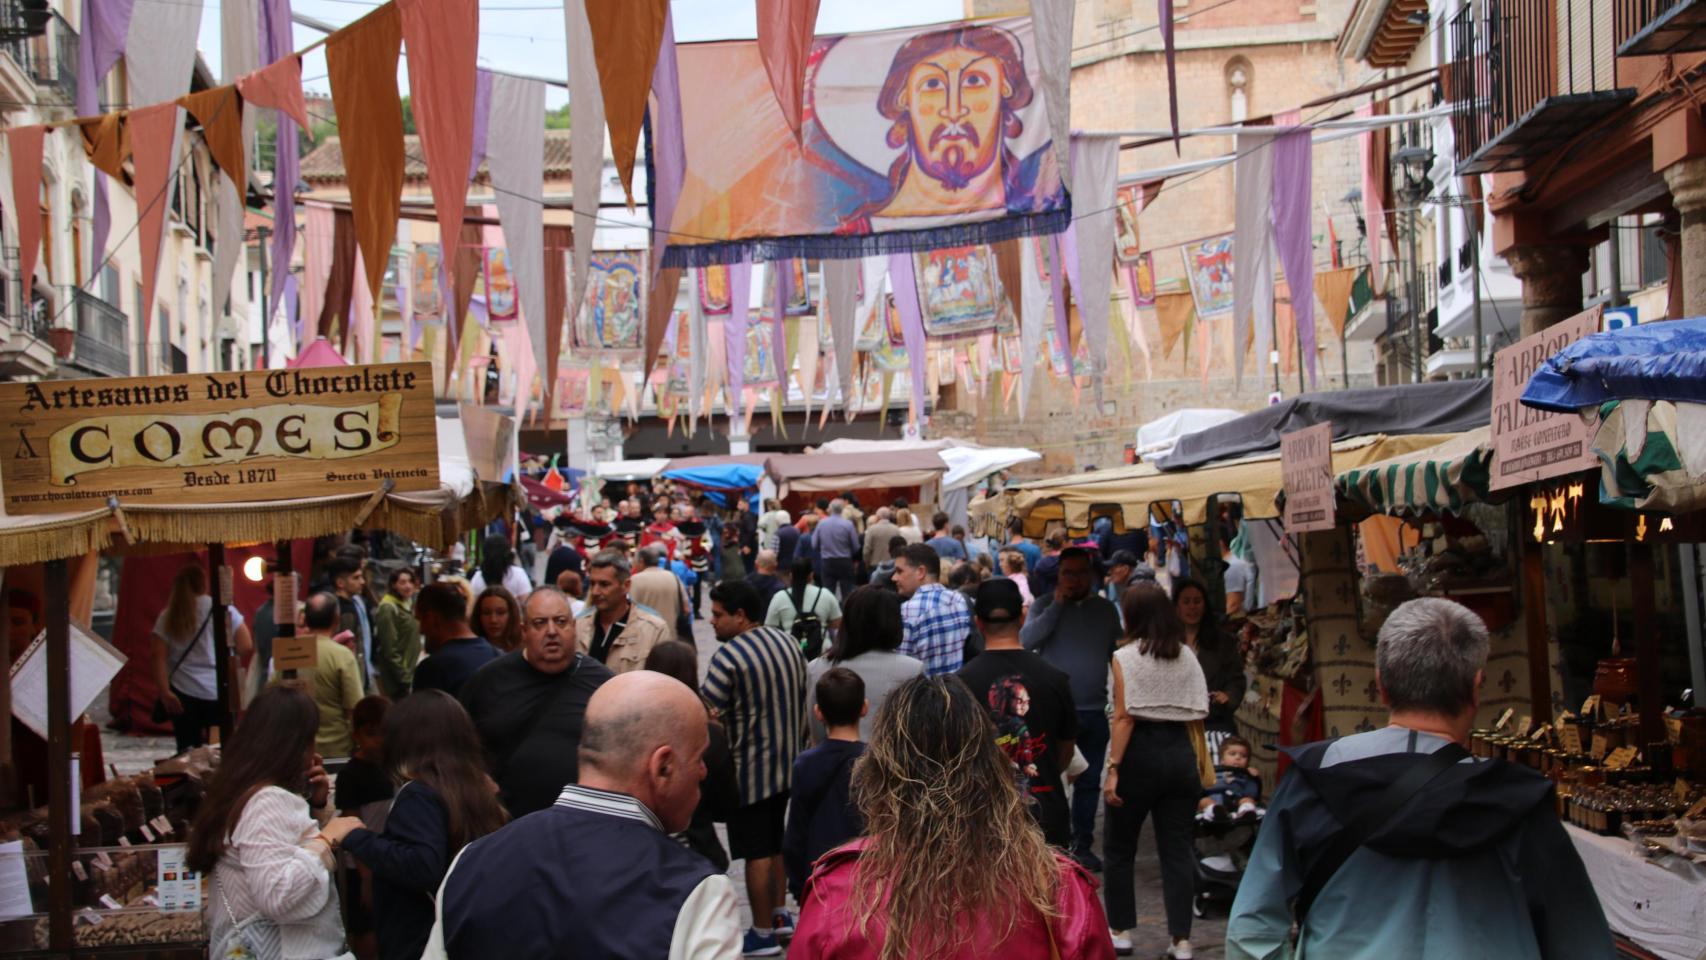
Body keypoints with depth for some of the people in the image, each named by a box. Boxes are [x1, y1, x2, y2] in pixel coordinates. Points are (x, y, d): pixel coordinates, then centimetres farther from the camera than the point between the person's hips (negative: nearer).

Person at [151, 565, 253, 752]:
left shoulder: (168, 616, 4)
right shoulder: (224, 609, 1)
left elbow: (159, 657, -5)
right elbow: (246, 648, -1)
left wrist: (165, 692, -8)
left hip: (184, 693, 0)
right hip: (219, 692, 0)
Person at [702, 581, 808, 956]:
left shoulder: (728, 656, -20)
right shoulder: (788, 642, 4)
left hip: (749, 768, -8)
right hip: (786, 763, 8)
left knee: (757, 854, 1)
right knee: (775, 844, 21)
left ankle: (763, 935, 8)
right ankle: (778, 916, 31)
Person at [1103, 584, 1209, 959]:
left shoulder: (1126, 658, -7)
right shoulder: (1187, 656, 6)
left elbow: (1124, 717, -12)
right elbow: (1196, 715, 5)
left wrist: (1113, 768, -12)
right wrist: (1201, 766, 12)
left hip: (1140, 754, -4)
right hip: (1180, 753, 4)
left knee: (1118, 847, 13)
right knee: (1177, 850, 6)